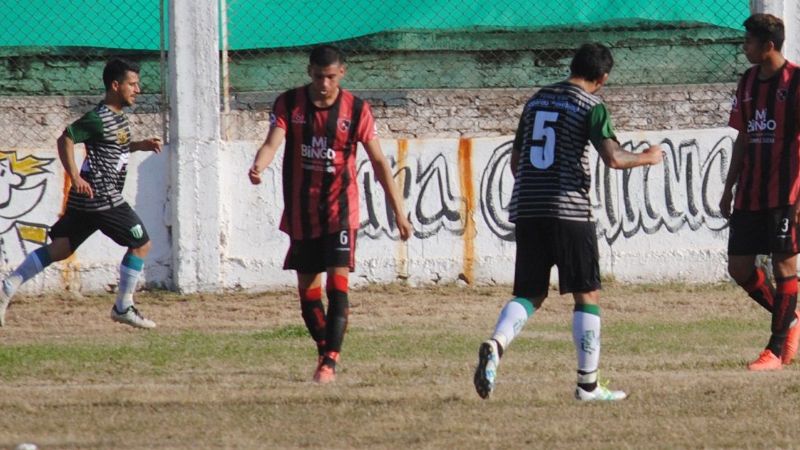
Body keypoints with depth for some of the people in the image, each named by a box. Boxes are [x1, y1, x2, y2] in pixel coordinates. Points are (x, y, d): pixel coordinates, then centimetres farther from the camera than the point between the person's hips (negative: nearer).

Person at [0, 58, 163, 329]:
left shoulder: (117, 117, 14)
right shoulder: (99, 118, -16)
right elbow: (65, 139, -20)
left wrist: (140, 145, 17)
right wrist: (75, 177, -25)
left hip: (84, 200, 10)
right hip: (102, 198, -10)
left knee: (60, 248, 10)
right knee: (141, 243, -1)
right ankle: (123, 307, 5)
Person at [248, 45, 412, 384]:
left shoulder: (356, 110, -4)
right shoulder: (289, 104, -1)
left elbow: (378, 161, 1)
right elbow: (273, 142, -14)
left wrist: (398, 212, 0)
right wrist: (257, 167, -38)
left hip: (340, 211, -2)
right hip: (300, 213, 2)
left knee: (337, 282, -15)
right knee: (307, 288, 9)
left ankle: (330, 360, -16)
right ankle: (325, 351, 27)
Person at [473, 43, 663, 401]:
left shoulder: (536, 100, 16)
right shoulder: (592, 106, -3)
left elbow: (516, 160, 21)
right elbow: (613, 158, -15)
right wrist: (647, 158, 4)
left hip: (526, 210, 5)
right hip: (569, 210, -5)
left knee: (529, 294, 10)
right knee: (587, 295, 6)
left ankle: (496, 345, -19)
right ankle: (588, 384, 6)